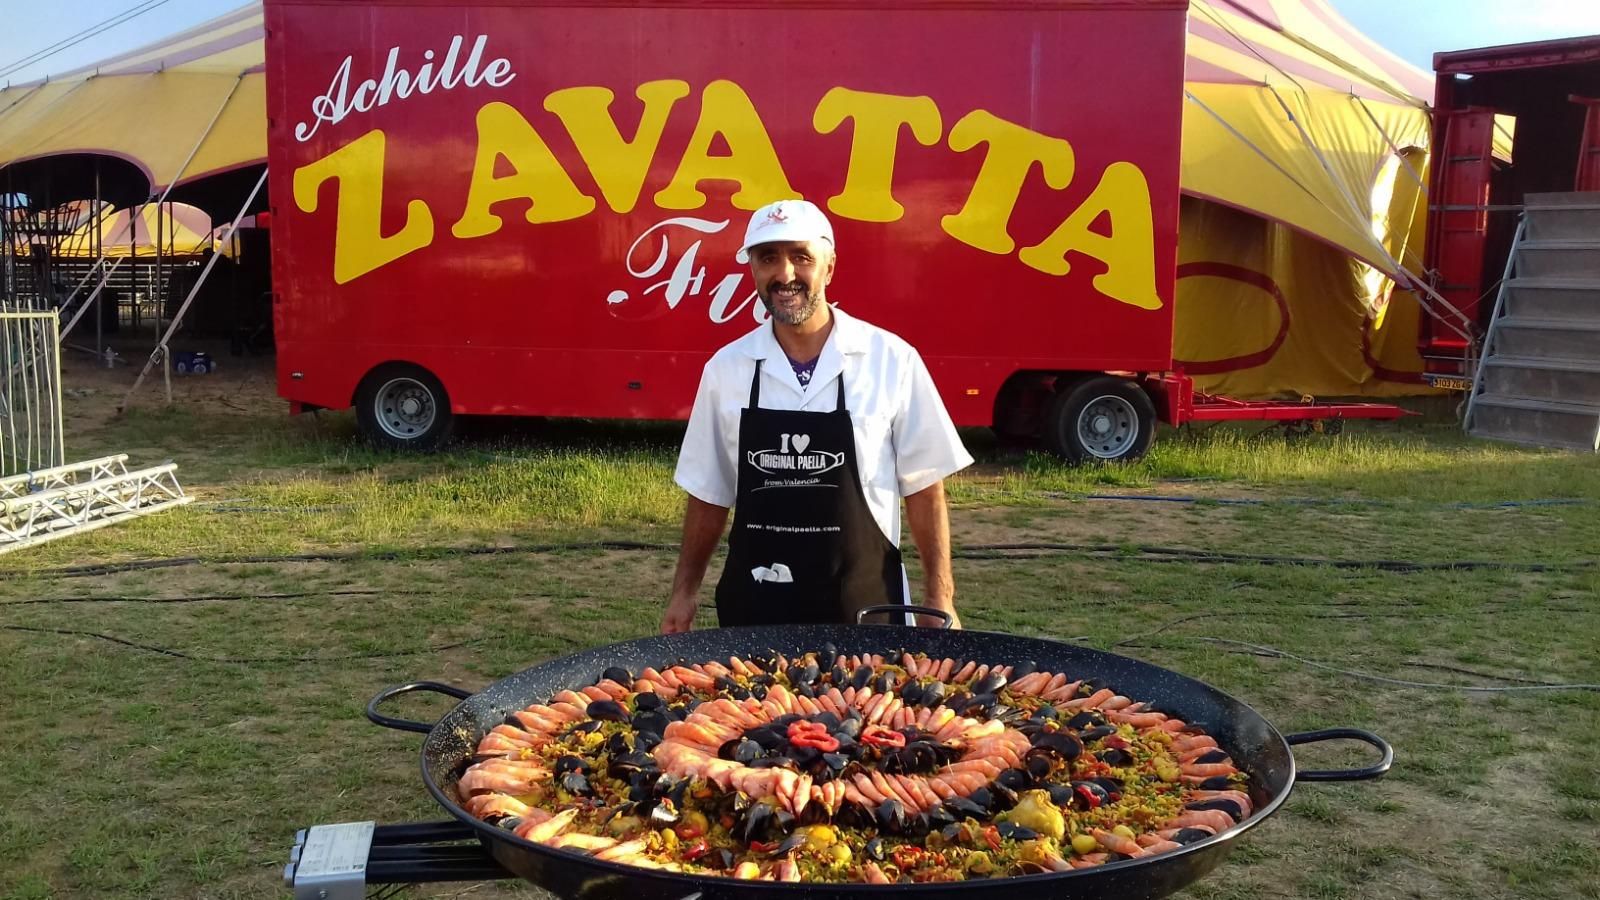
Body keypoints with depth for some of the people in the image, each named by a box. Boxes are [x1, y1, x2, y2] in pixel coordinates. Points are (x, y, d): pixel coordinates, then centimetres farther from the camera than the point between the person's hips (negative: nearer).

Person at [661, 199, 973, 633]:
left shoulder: (892, 360, -6)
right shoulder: (725, 368, 2)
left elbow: (923, 487, -2)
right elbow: (709, 493, 9)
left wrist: (939, 598, -4)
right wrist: (685, 590, 9)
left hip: (864, 604, -2)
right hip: (753, 604, 2)